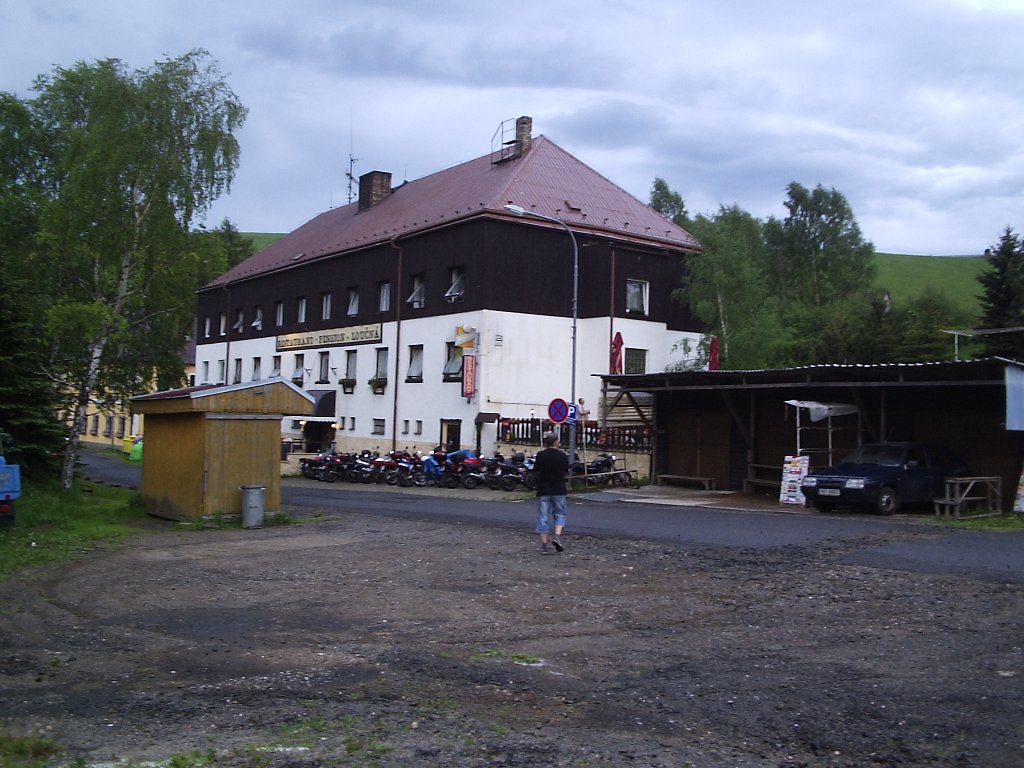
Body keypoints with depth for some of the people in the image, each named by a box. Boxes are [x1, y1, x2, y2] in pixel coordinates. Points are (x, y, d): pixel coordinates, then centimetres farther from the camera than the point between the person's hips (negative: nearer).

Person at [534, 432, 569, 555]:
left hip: (543, 490, 0)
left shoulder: (540, 455, -7)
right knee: (559, 514, 16)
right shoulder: (562, 455, -4)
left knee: (543, 518, 5)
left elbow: (536, 470, 0)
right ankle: (557, 536, -6)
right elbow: (566, 472, 5)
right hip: (559, 490, 0)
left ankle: (544, 546, 3)